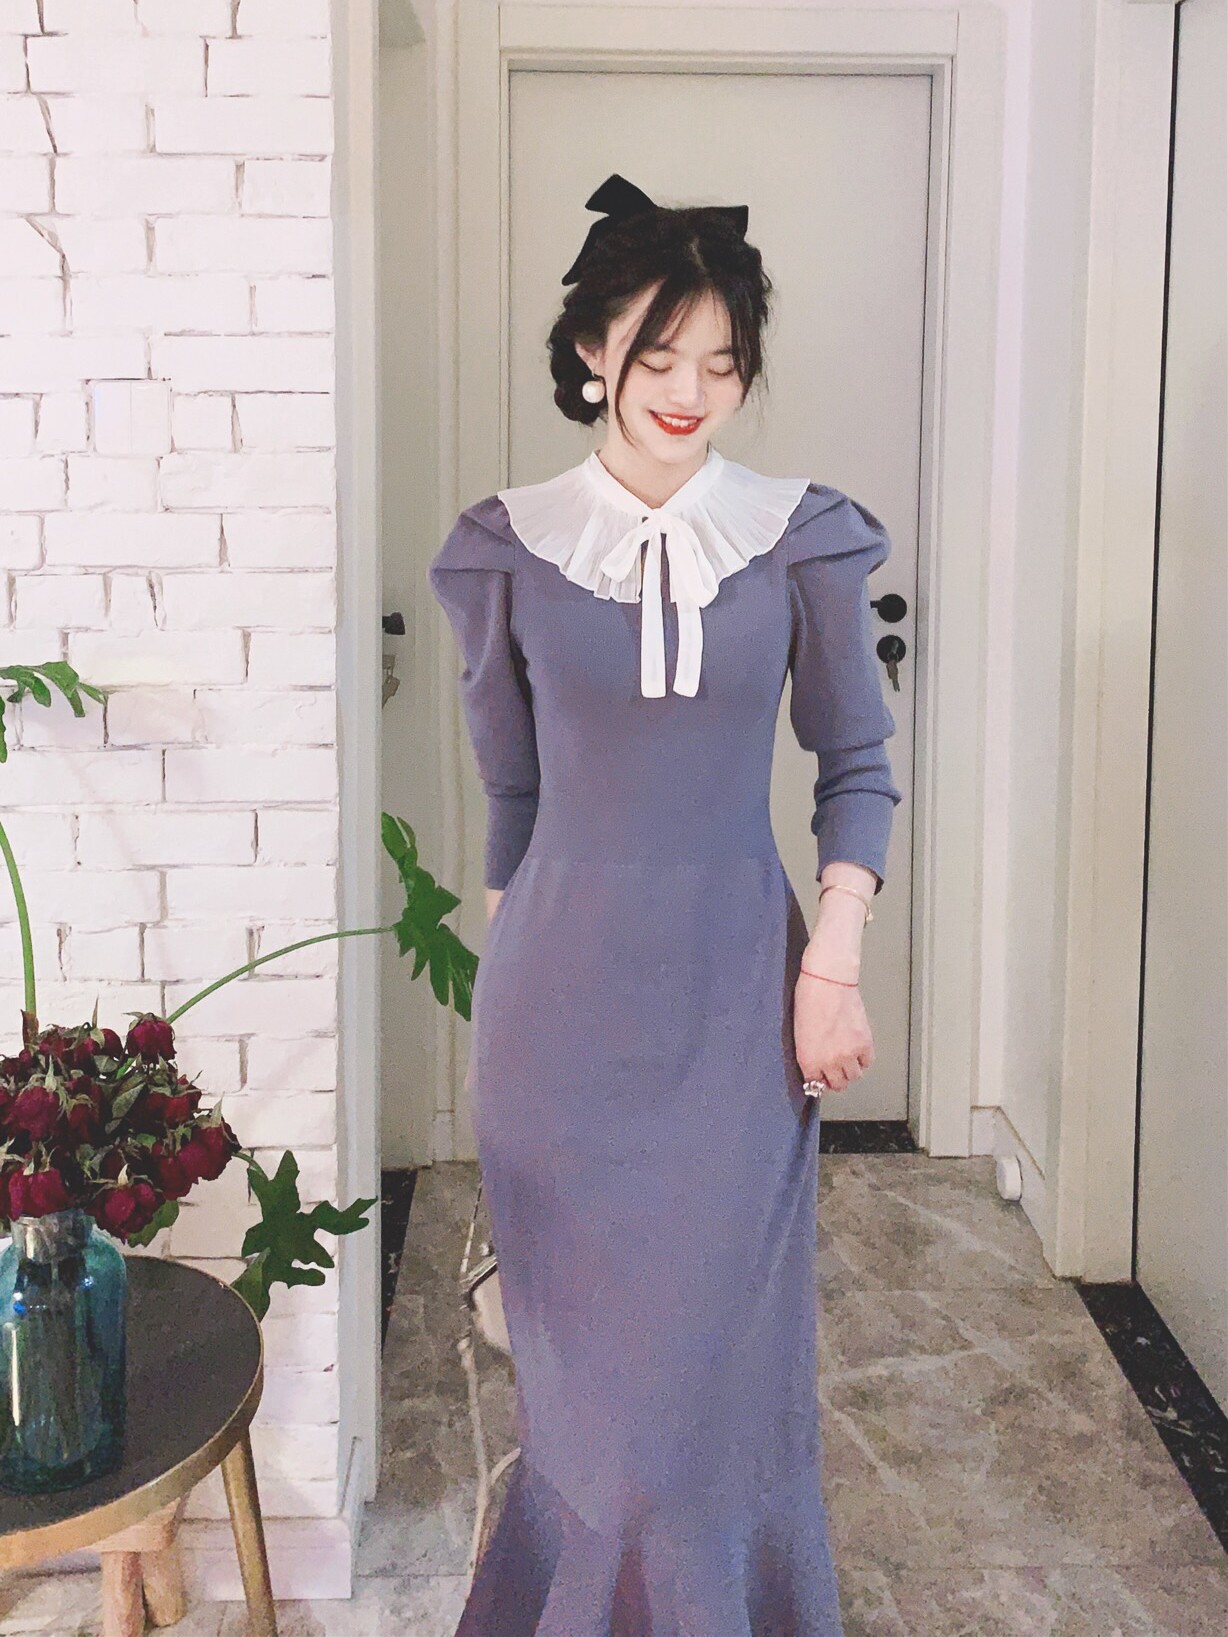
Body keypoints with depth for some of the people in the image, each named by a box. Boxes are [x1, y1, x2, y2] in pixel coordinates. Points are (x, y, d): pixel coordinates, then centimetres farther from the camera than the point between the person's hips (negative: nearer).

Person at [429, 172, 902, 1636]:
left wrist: (833, 967, -5)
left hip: (737, 985, 0)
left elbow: (857, 767, 3)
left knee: (724, 1336, 7)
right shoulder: (511, 549, -1)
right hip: (563, 991, 0)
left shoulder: (799, 541, -2)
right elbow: (508, 790, 7)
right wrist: (511, 971, 12)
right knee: (585, 1338, 11)